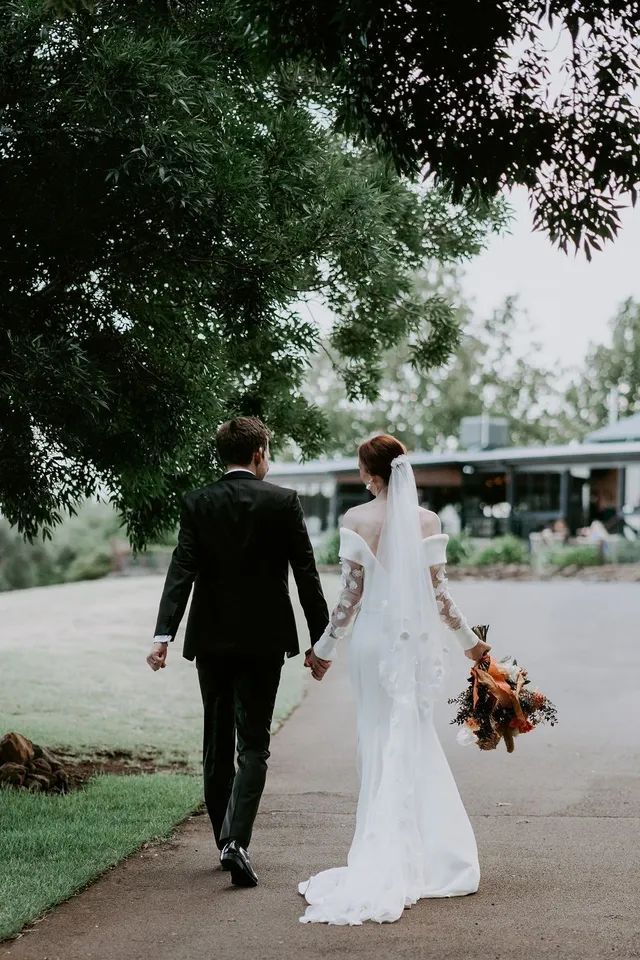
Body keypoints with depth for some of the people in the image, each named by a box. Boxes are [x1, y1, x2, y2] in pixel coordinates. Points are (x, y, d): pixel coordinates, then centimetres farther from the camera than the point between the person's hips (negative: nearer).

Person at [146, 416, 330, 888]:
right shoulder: (283, 501, -5)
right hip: (263, 639, -2)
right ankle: (236, 840, -15)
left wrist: (164, 635, -15)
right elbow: (307, 574, -6)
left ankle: (227, 841, 23)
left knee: (217, 743, 14)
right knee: (253, 745, 1)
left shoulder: (197, 504, -1)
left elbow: (181, 571, -10)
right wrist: (320, 641, 0)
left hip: (211, 639, 2)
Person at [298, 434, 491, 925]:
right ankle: (424, 852, 11)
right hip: (420, 638, 1)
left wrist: (326, 644, 5)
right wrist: (468, 637, 12)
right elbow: (438, 590, -2)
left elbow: (352, 591, -6)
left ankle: (384, 852, 11)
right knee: (418, 737, 11)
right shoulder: (428, 521, -3)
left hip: (374, 637, -1)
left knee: (380, 736, 10)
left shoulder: (357, 520, -8)